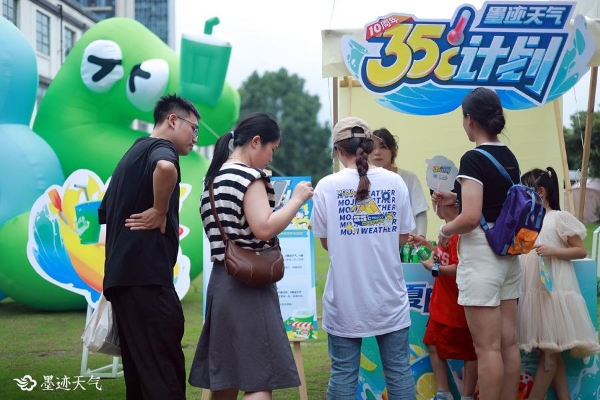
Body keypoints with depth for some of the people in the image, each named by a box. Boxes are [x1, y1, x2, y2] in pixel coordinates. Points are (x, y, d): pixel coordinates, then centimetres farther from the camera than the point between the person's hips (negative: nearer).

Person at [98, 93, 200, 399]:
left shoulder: (132, 154, 24)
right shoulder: (160, 148, -4)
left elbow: (106, 213, 32)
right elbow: (165, 168, -30)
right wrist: (160, 211, -17)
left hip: (122, 274, 9)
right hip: (146, 275, -9)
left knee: (140, 370, 11)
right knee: (164, 372, -13)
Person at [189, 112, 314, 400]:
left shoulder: (214, 177, 15)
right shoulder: (250, 176, -11)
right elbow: (264, 229, -20)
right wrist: (297, 199, -10)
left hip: (222, 279, 9)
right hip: (248, 285, -9)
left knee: (226, 375, 13)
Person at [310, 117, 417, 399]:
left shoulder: (327, 186, -7)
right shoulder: (394, 182, -3)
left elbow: (326, 243, 1)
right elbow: (402, 238, 5)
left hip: (346, 296, -1)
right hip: (388, 293, 1)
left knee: (343, 373, 6)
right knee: (398, 370, 10)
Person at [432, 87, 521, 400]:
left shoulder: (473, 159, -15)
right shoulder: (510, 158, 10)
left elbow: (471, 218, -22)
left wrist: (445, 231, -4)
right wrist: (455, 198, 20)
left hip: (481, 255, -8)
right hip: (508, 253, 8)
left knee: (487, 347, -4)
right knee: (509, 342, 11)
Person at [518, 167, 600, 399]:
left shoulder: (559, 218, -4)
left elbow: (581, 250, -5)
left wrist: (553, 251, -17)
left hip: (553, 291, -7)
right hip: (532, 292, 7)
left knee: (549, 352, -3)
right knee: (551, 352, 7)